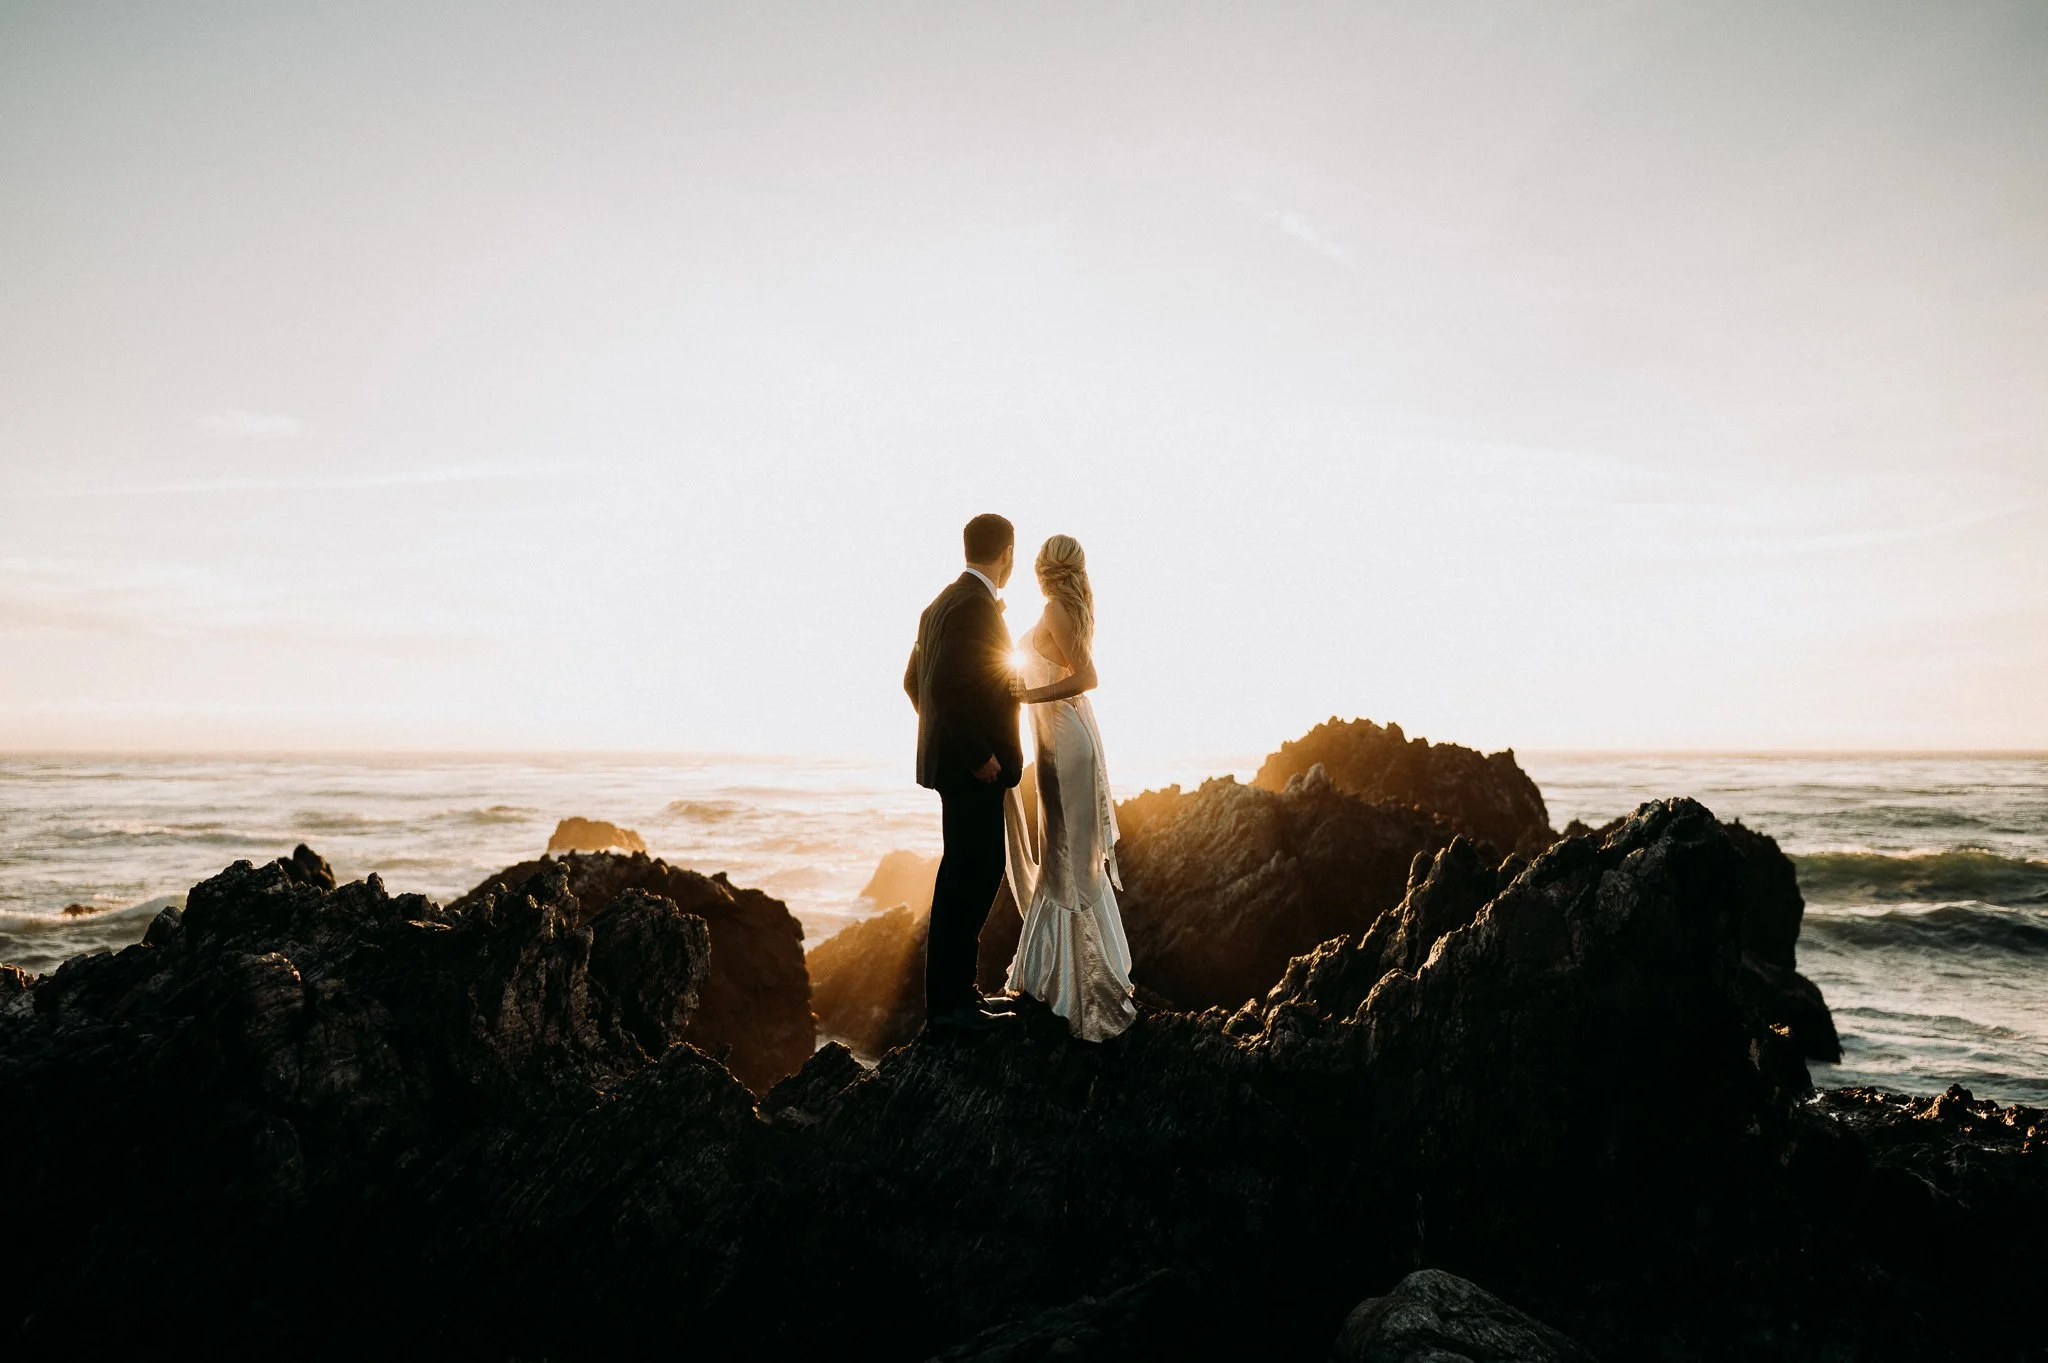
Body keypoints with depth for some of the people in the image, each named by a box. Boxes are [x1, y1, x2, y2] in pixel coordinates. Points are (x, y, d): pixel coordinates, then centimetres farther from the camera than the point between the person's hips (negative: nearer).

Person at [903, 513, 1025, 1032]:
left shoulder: (945, 601, 13)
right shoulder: (975, 605, -17)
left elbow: (915, 680, 19)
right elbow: (945, 685, -26)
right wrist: (979, 755, -20)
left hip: (956, 760, 10)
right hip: (973, 766, -10)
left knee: (973, 872, 16)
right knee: (970, 877, -4)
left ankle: (952, 988, 25)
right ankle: (948, 1003, 2)